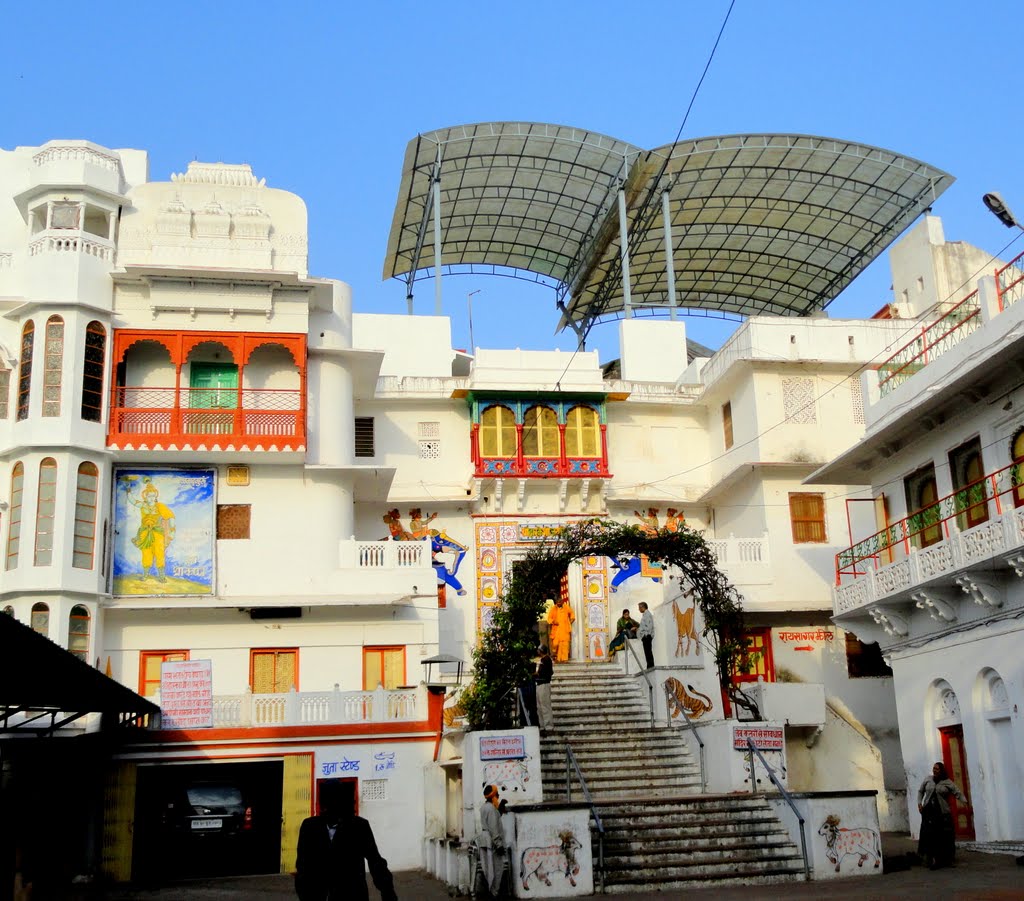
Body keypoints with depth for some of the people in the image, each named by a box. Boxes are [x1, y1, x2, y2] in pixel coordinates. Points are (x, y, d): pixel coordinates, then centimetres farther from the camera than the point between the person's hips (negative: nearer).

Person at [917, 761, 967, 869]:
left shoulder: (947, 782, 1)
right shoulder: (928, 779, 10)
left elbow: (958, 793, -4)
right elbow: (920, 791, 19)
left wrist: (965, 802, -22)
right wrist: (919, 803, 6)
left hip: (943, 813, -2)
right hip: (928, 812, 2)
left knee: (944, 838, 0)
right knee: (929, 836, -4)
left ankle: (946, 860, 12)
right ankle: (933, 860, 1)